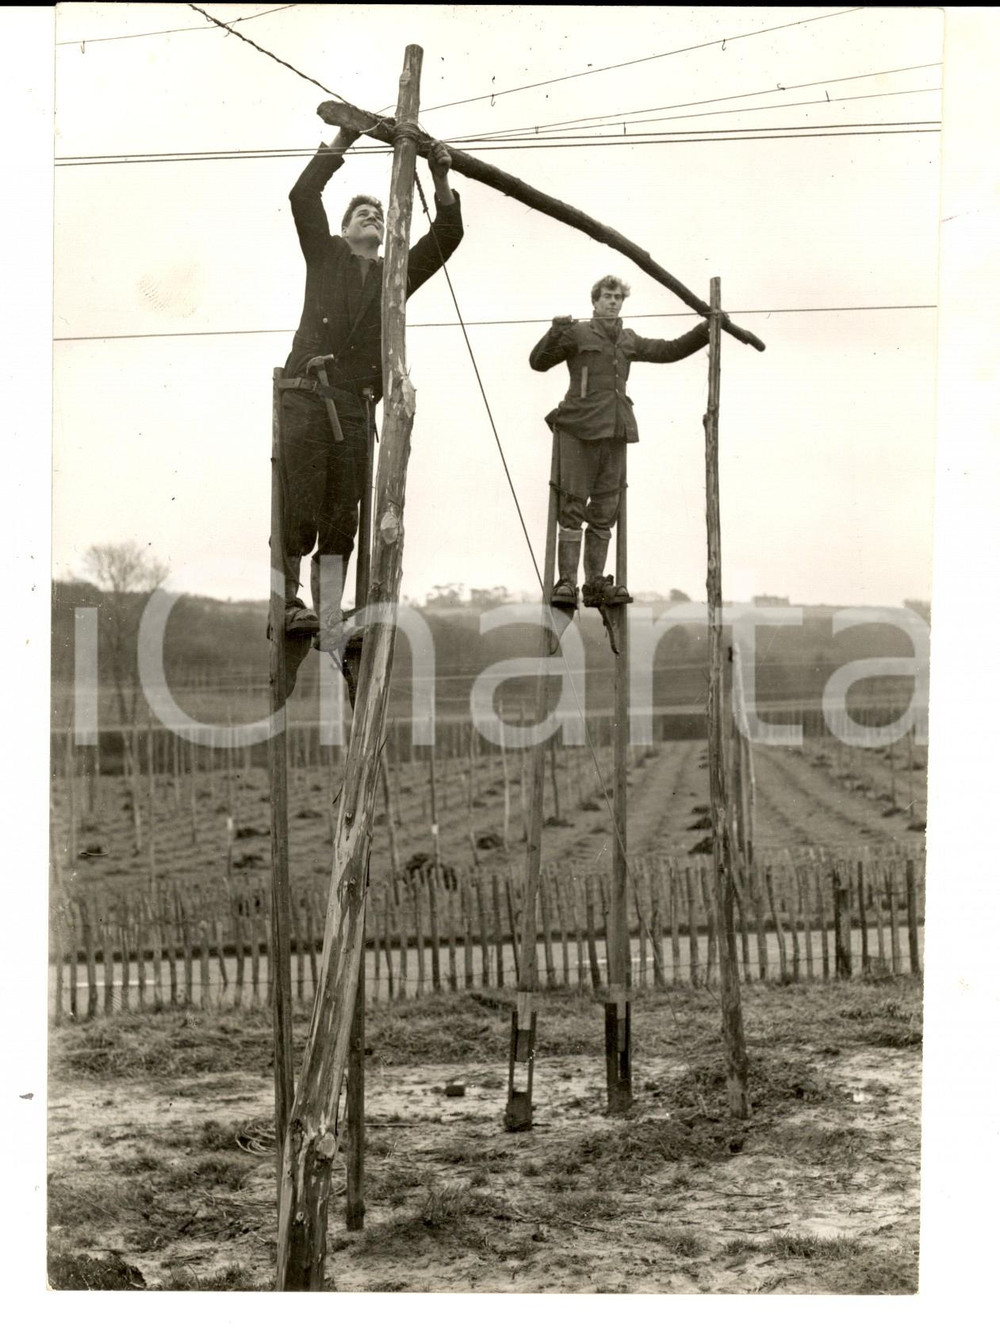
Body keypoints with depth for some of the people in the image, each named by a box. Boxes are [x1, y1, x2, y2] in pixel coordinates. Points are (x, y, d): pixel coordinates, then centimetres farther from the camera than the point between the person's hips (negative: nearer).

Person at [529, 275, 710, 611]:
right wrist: (556, 332, -19)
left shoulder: (629, 341, 19)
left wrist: (706, 330, 21)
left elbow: (669, 350, 28)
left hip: (614, 432, 5)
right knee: (573, 508, -8)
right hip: (579, 430, -5)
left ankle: (596, 585, 8)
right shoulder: (577, 334, 3)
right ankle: (566, 583, -10)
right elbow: (539, 362, -3)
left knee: (605, 513, 5)